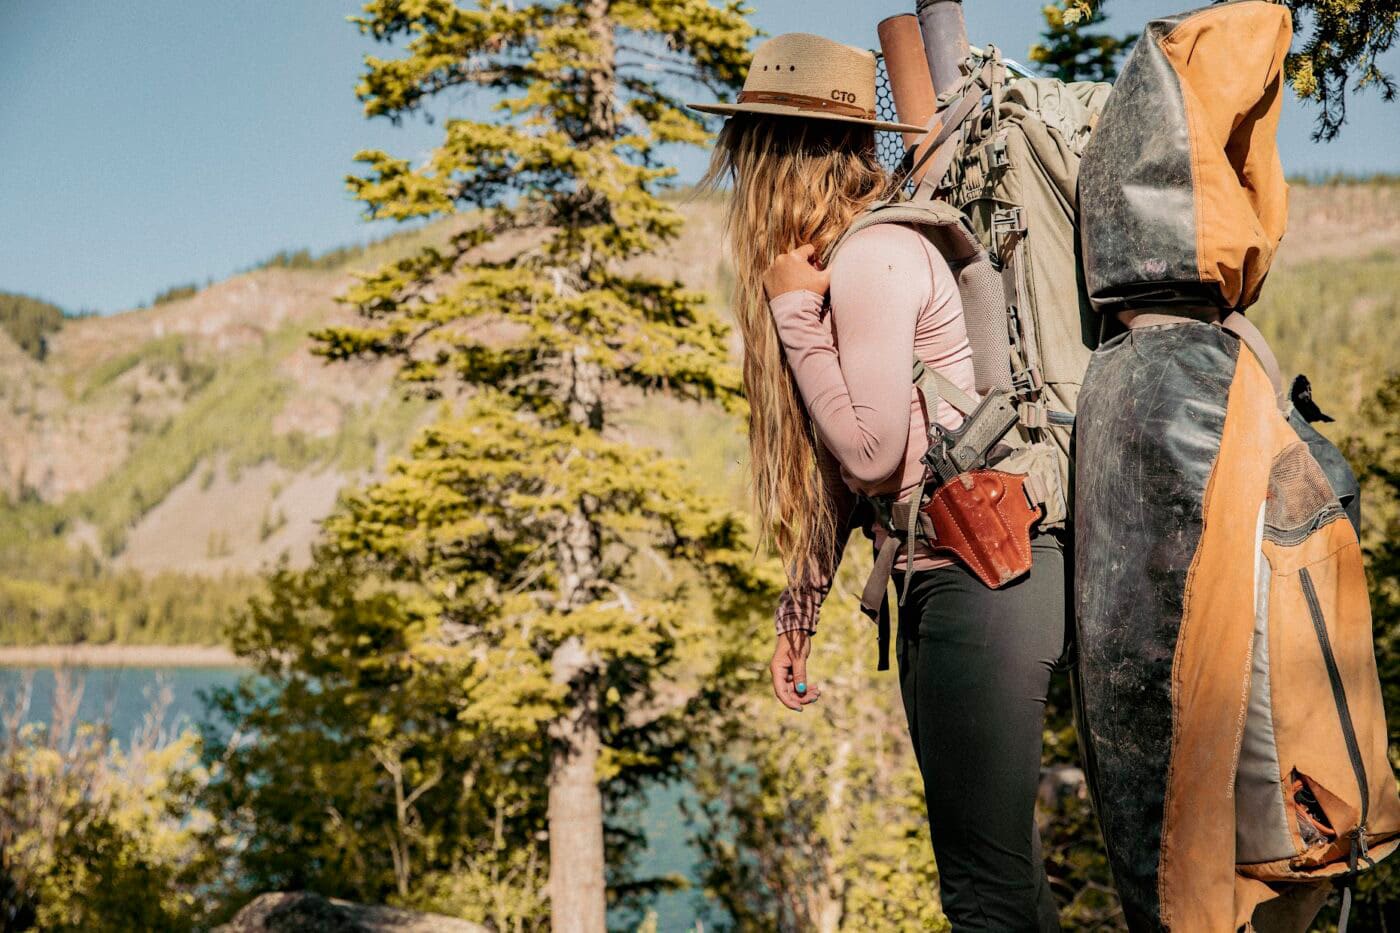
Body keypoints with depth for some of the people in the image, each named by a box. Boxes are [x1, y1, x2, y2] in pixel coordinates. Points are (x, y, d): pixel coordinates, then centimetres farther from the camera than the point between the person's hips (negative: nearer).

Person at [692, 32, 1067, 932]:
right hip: (936, 581, 10)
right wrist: (799, 612, 19)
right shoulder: (838, 259, 14)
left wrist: (794, 309, -11)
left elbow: (873, 453, -17)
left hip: (982, 575, -10)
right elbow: (835, 474, 17)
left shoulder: (874, 257, -14)